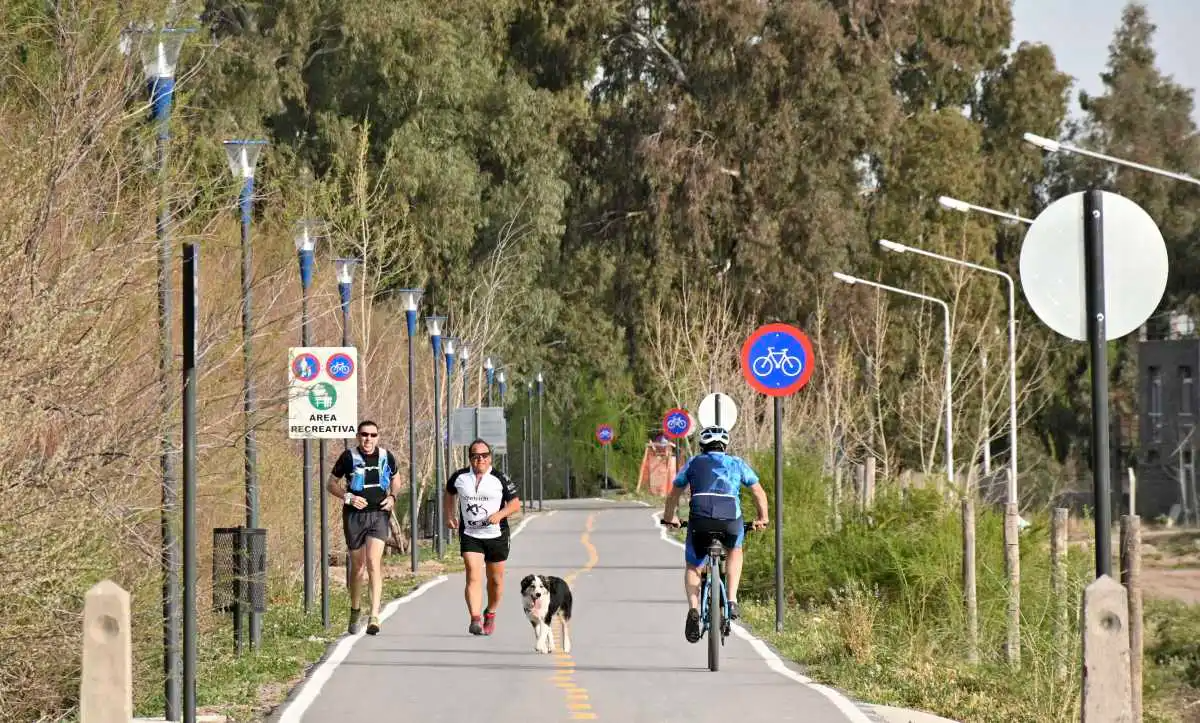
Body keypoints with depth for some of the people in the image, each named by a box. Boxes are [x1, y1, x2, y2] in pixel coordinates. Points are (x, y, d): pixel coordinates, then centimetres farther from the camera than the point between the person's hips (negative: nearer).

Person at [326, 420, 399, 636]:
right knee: (357, 566, 9)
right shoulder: (349, 457, -3)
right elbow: (331, 484, 5)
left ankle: (374, 616, -20)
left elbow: (395, 480, 23)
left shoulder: (386, 457, 4)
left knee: (373, 562, -16)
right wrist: (348, 497, -12)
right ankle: (355, 611, 31)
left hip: (379, 515, 0)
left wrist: (392, 497, 4)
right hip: (354, 515, 0)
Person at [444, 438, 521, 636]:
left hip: (496, 535, 0)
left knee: (495, 579, 12)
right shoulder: (459, 477, 2)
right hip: (470, 536, 0)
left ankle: (490, 614, 37)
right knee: (473, 577, -17)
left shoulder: (500, 479, -3)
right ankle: (475, 619, -27)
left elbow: (515, 503, 1)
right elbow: (449, 494, 22)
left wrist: (500, 514, -17)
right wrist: (449, 516, 10)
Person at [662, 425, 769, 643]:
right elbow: (759, 492, 31)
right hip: (731, 519, 0)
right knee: (734, 551, 33)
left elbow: (673, 494, 34)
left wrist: (669, 518, 50)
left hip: (700, 519, 0)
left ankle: (694, 608, -8)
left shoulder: (693, 463, 25)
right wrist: (762, 519, 45)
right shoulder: (736, 463, 25)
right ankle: (732, 601, 17)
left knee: (692, 567, 19)